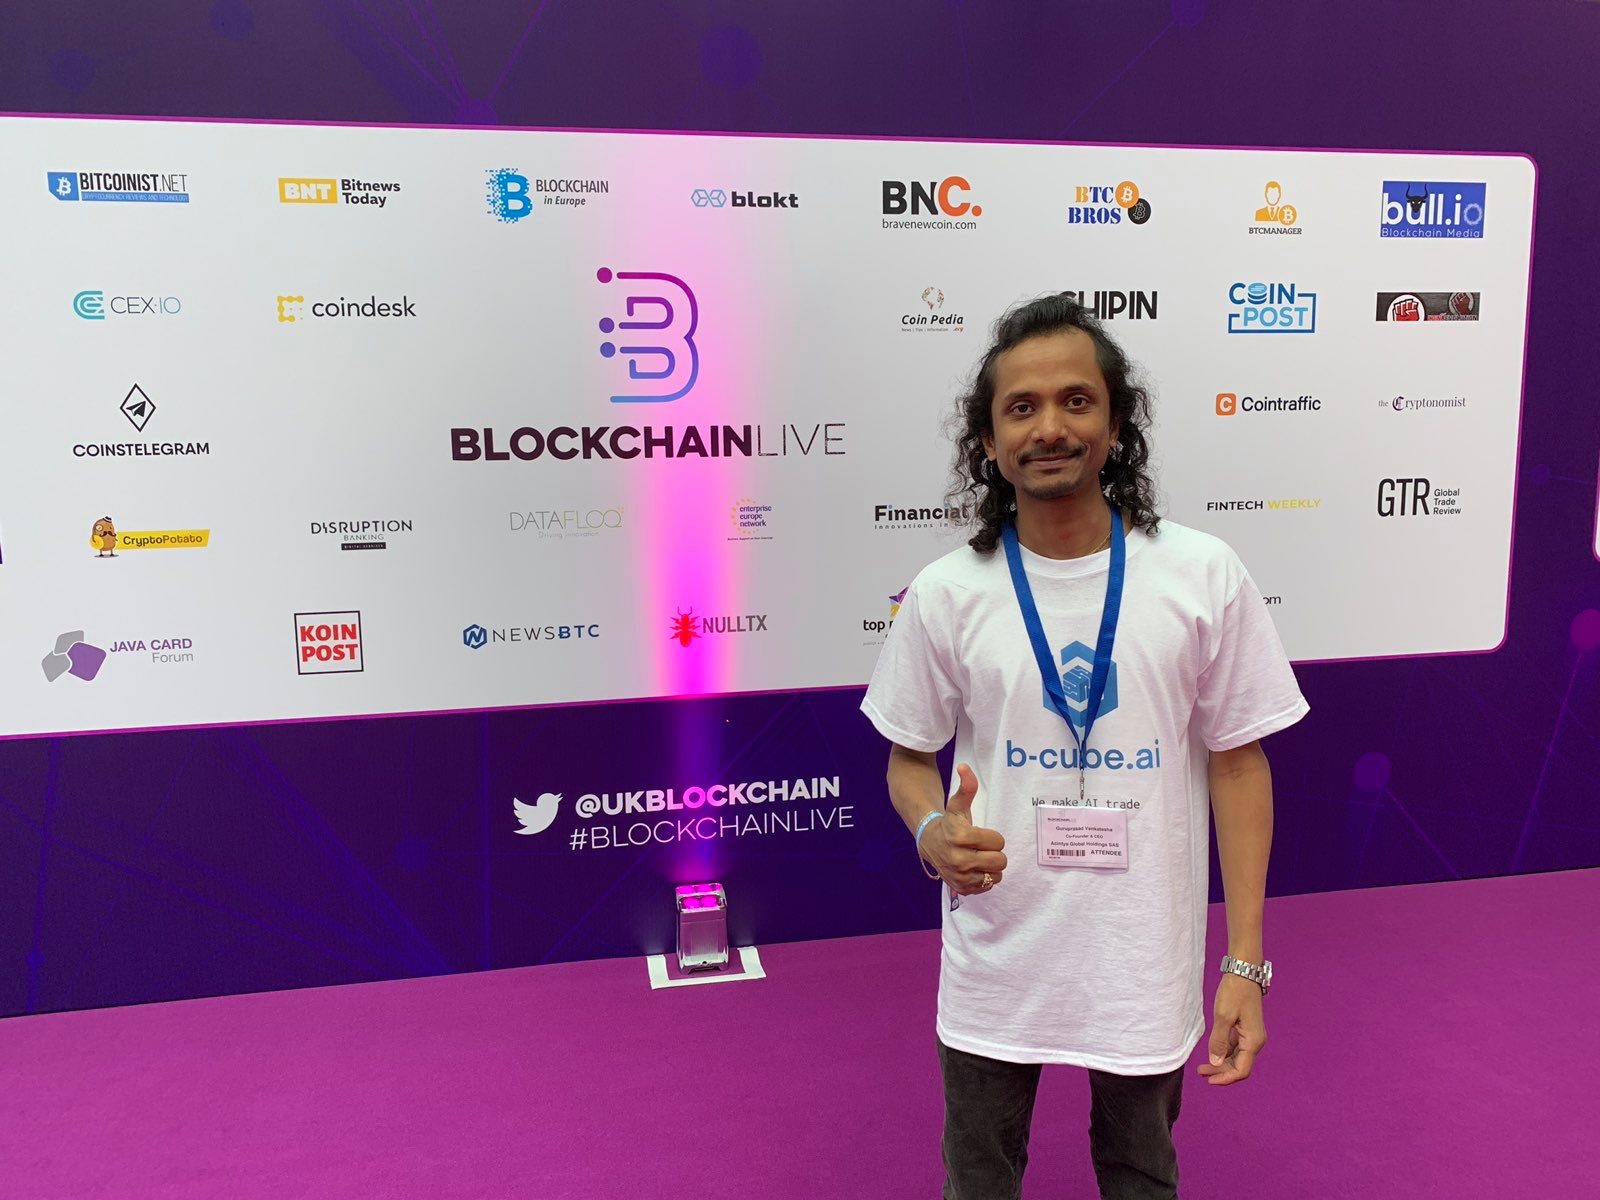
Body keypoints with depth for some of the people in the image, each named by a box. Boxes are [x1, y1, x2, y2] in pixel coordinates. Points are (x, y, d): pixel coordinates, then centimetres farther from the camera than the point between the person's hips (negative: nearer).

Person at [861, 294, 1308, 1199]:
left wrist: (1246, 962, -4)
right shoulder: (947, 593, -8)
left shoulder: (1204, 576, -9)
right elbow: (910, 758, 3)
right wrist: (935, 832, -20)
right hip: (995, 965, 1)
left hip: (1147, 968, 0)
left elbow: (1238, 764, -3)